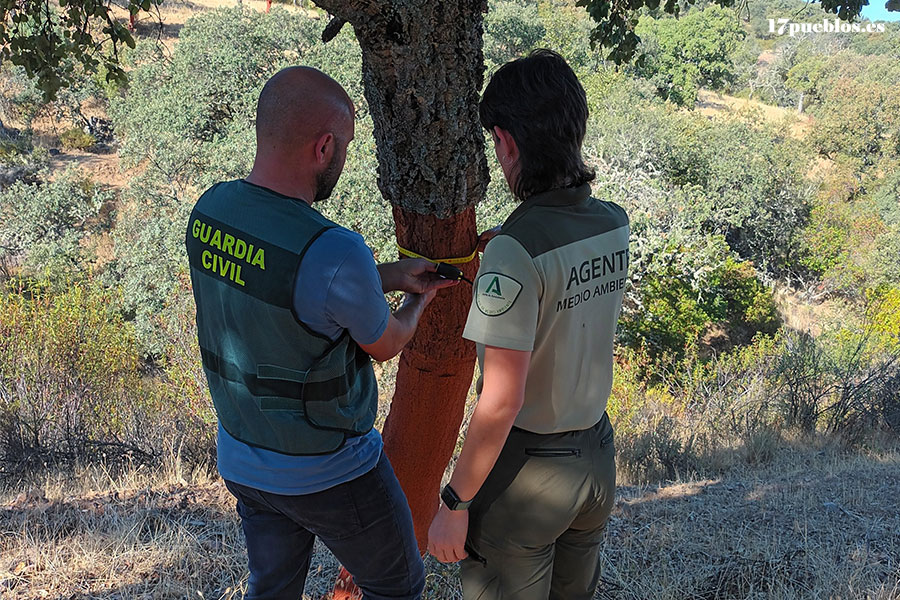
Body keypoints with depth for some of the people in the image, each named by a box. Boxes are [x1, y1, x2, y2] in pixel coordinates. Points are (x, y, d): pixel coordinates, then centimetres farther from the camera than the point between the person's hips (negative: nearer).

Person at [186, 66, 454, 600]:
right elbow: (385, 345, -12)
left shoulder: (210, 209, -9)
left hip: (241, 459, 7)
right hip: (329, 475, -7)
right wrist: (419, 302, 9)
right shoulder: (336, 253, -33)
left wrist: (393, 274, 8)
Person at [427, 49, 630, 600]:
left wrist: (455, 502, -16)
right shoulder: (616, 224, -5)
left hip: (527, 467, -7)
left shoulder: (516, 251, -27)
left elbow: (501, 402, -27)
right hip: (598, 452, 7)